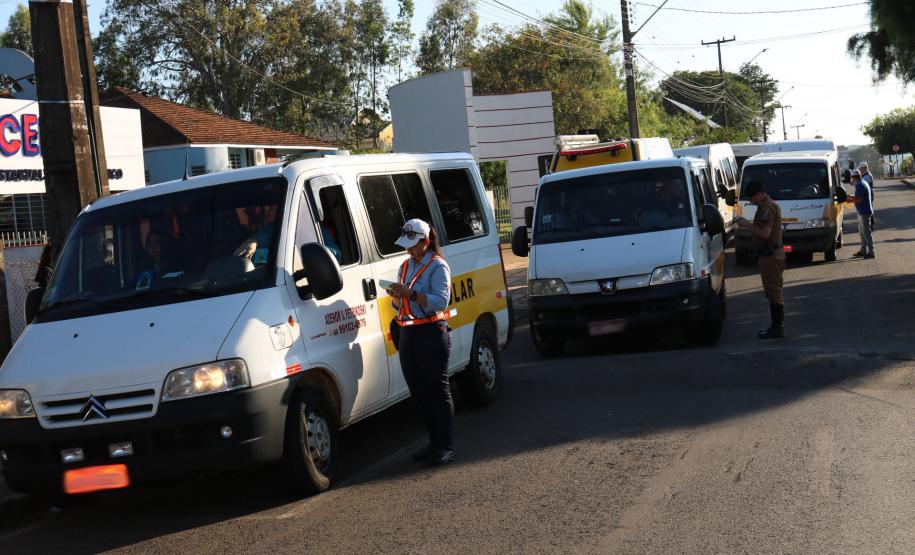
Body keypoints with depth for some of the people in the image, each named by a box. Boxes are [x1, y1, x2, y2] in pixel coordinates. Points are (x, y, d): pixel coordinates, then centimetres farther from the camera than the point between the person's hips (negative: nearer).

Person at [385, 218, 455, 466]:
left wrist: (410, 294, -25)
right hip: (408, 335, 8)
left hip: (432, 334, -8)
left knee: (438, 390, -4)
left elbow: (441, 301, -18)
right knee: (418, 391, 10)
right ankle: (435, 442, 19)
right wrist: (395, 296, -2)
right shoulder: (405, 266, 16)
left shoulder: (437, 266, -7)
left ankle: (446, 447, -1)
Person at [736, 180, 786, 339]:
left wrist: (747, 225, -18)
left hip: (770, 254, -11)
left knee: (773, 291, -8)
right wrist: (748, 224, 13)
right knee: (775, 291, 15)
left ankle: (777, 327, -5)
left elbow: (765, 232, -26)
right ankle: (777, 326, 21)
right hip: (773, 253, 11)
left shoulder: (767, 208, -18)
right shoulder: (768, 205, 17)